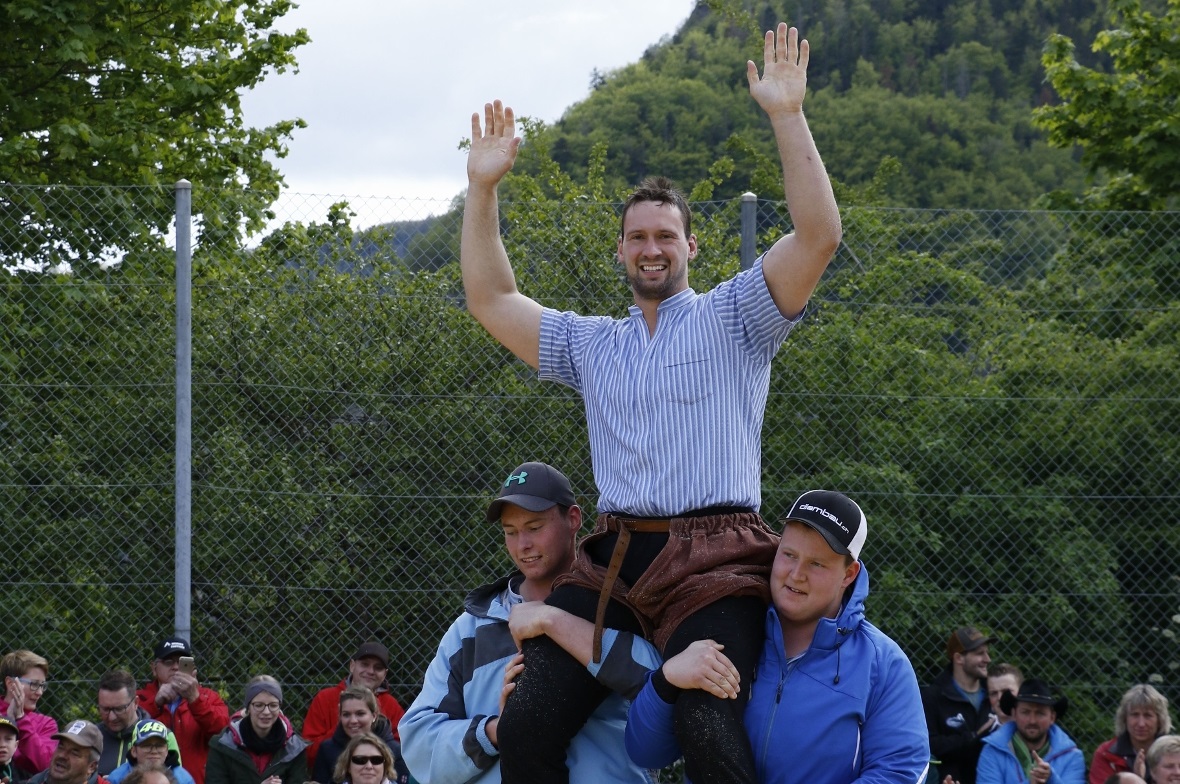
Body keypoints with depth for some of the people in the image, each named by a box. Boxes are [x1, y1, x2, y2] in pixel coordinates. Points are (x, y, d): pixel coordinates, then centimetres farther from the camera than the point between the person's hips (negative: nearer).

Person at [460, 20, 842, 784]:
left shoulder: (734, 319, 9)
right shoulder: (592, 344, 23)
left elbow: (819, 237, -4)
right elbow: (492, 299, 25)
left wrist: (788, 117, -10)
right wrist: (483, 188, 18)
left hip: (711, 565, -5)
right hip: (611, 563, 5)